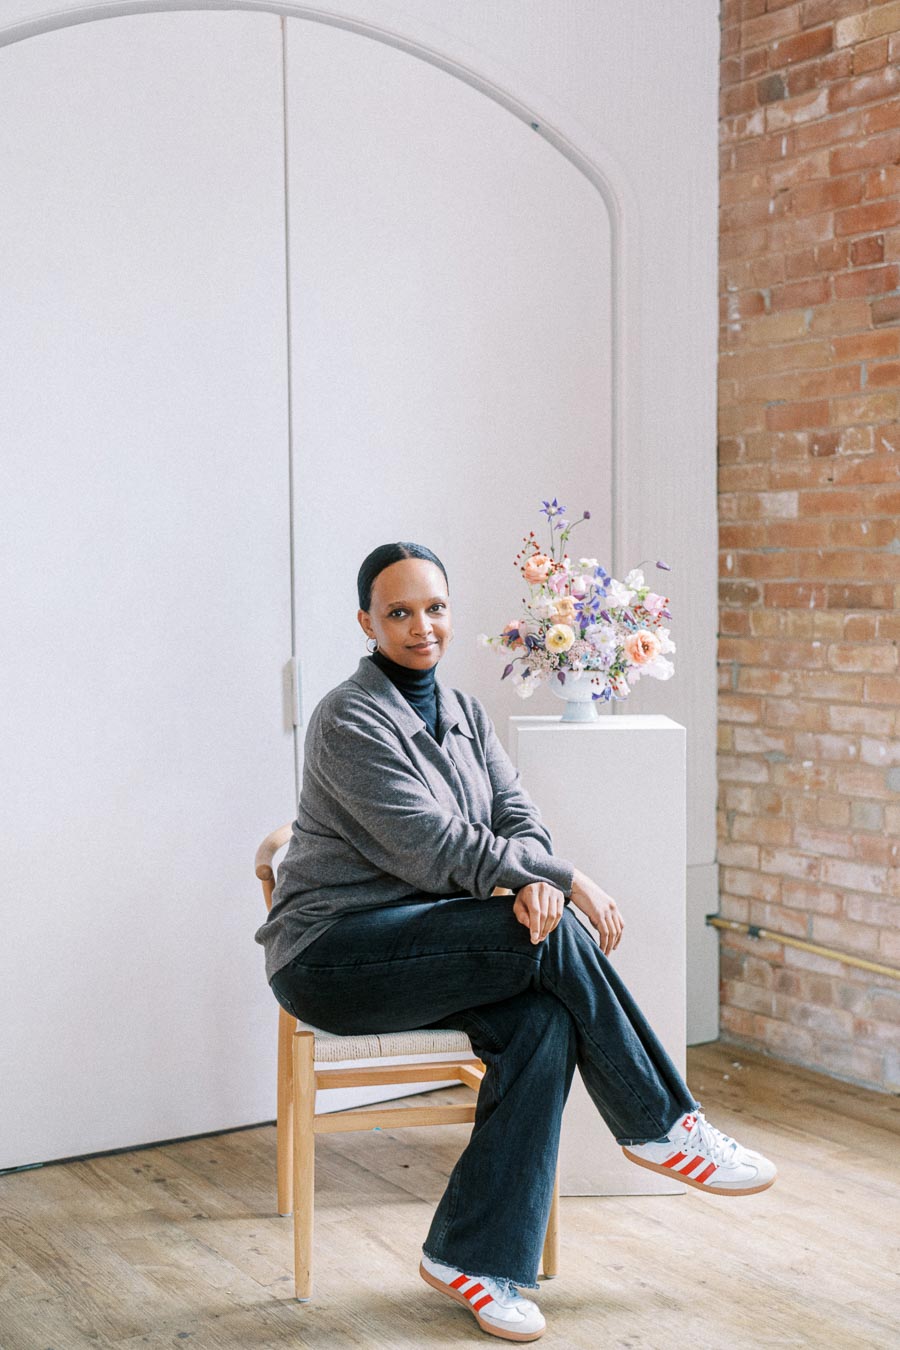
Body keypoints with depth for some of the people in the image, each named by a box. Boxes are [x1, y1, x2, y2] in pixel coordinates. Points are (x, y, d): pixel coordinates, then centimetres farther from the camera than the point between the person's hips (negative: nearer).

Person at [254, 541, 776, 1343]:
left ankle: (472, 1256, -14)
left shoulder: (463, 714, 12)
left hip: (425, 954, 7)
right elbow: (439, 850, -19)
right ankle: (661, 1126, -7)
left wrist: (535, 880, -22)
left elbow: (519, 817, 1)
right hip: (332, 956, -7)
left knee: (544, 1019, -23)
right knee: (552, 937, -25)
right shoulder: (351, 722, -13)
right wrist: (564, 879, -16)